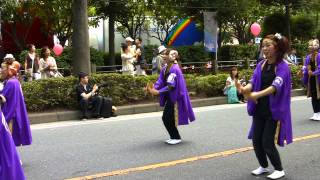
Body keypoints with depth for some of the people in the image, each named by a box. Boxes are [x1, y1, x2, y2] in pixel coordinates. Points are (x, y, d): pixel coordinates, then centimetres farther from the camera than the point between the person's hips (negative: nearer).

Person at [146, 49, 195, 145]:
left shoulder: (174, 69, -20)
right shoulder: (165, 68, 6)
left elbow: (171, 85, -25)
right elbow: (160, 81, 1)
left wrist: (158, 92, -28)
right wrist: (154, 88, -18)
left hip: (175, 98, -8)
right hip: (169, 98, 8)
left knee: (168, 119, -4)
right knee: (165, 118, 11)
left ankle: (176, 137, 12)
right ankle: (173, 137, 26)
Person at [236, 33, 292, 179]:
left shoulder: (283, 66, -12)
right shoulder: (261, 65, 4)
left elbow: (276, 86, -27)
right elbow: (253, 81, -8)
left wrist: (258, 94, -43)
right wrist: (244, 88, -31)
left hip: (274, 110, -5)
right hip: (259, 109, 5)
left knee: (267, 142, -5)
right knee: (256, 141, 7)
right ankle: (263, 166, 30)